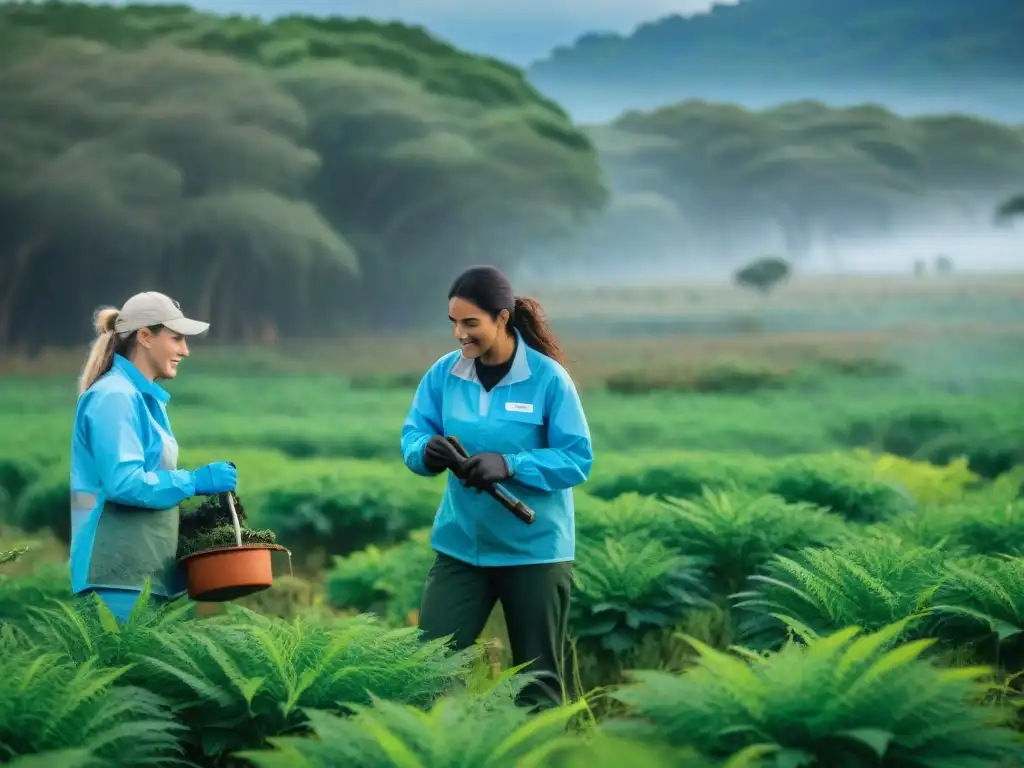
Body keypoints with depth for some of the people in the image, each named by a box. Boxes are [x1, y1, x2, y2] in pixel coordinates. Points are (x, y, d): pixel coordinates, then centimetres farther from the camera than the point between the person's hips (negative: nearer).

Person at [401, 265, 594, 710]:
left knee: (537, 674, 10)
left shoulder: (548, 378, -13)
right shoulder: (444, 373, -2)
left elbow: (578, 460, -14)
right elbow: (412, 434, 1)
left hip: (534, 548, -3)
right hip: (461, 544, 3)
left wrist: (509, 465, -27)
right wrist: (426, 450, -23)